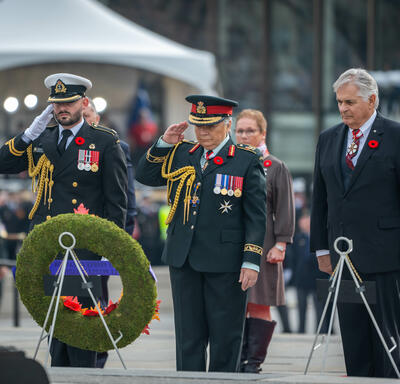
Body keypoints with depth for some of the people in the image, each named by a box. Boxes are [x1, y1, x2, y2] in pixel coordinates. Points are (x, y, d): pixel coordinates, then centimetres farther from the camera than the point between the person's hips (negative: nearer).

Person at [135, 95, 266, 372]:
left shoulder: (247, 160, -2)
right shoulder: (182, 154, 11)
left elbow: (257, 217, -4)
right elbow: (145, 176, 14)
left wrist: (251, 262, -11)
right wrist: (164, 144, 1)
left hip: (225, 263, -4)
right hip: (184, 261, 4)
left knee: (225, 338, 2)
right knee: (188, 338, 8)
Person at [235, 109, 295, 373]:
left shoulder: (276, 168, 4)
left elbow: (285, 210, 0)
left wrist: (280, 244, -8)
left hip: (261, 247, -4)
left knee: (259, 306, -4)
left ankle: (254, 362, 0)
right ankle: (238, 360, 8)